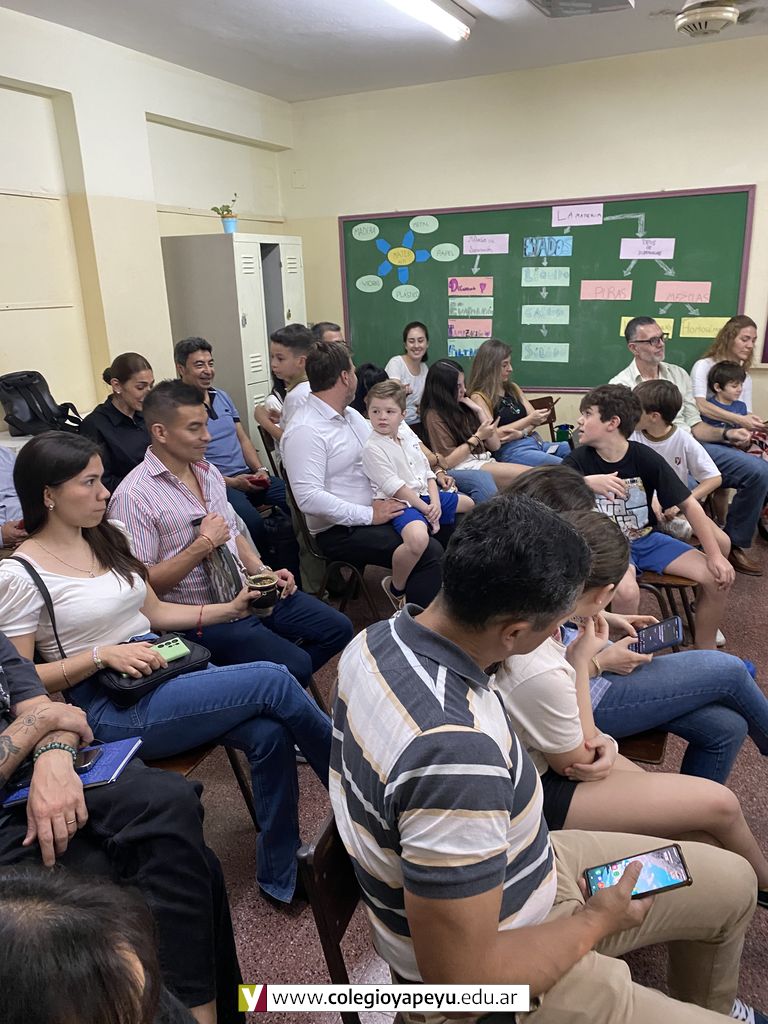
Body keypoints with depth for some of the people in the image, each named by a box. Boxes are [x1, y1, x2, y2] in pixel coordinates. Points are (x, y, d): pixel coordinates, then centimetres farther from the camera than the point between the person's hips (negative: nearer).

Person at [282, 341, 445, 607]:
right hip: (340, 531, -9)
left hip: (377, 510, 9)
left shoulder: (351, 415, 11)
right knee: (429, 553, -20)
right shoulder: (305, 431, -18)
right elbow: (309, 498, -26)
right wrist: (370, 515, -22)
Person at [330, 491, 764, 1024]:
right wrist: (597, 922, -14)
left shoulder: (383, 636, -12)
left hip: (507, 865, 8)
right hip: (495, 975, -8)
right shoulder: (455, 751, -39)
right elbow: (463, 979, -30)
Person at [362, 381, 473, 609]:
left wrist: (435, 502, -6)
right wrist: (425, 509, -17)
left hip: (425, 495, 9)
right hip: (401, 503, -9)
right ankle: (395, 589, -14)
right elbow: (395, 487, -19)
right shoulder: (373, 448, -15)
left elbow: (427, 471, 9)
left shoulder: (407, 435, 7)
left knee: (471, 504, 22)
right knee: (418, 538, -40)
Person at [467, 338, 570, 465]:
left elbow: (533, 417, 13)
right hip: (510, 450, -8)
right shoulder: (478, 397, -4)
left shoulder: (512, 388, 17)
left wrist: (521, 433, -10)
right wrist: (529, 420, -13)